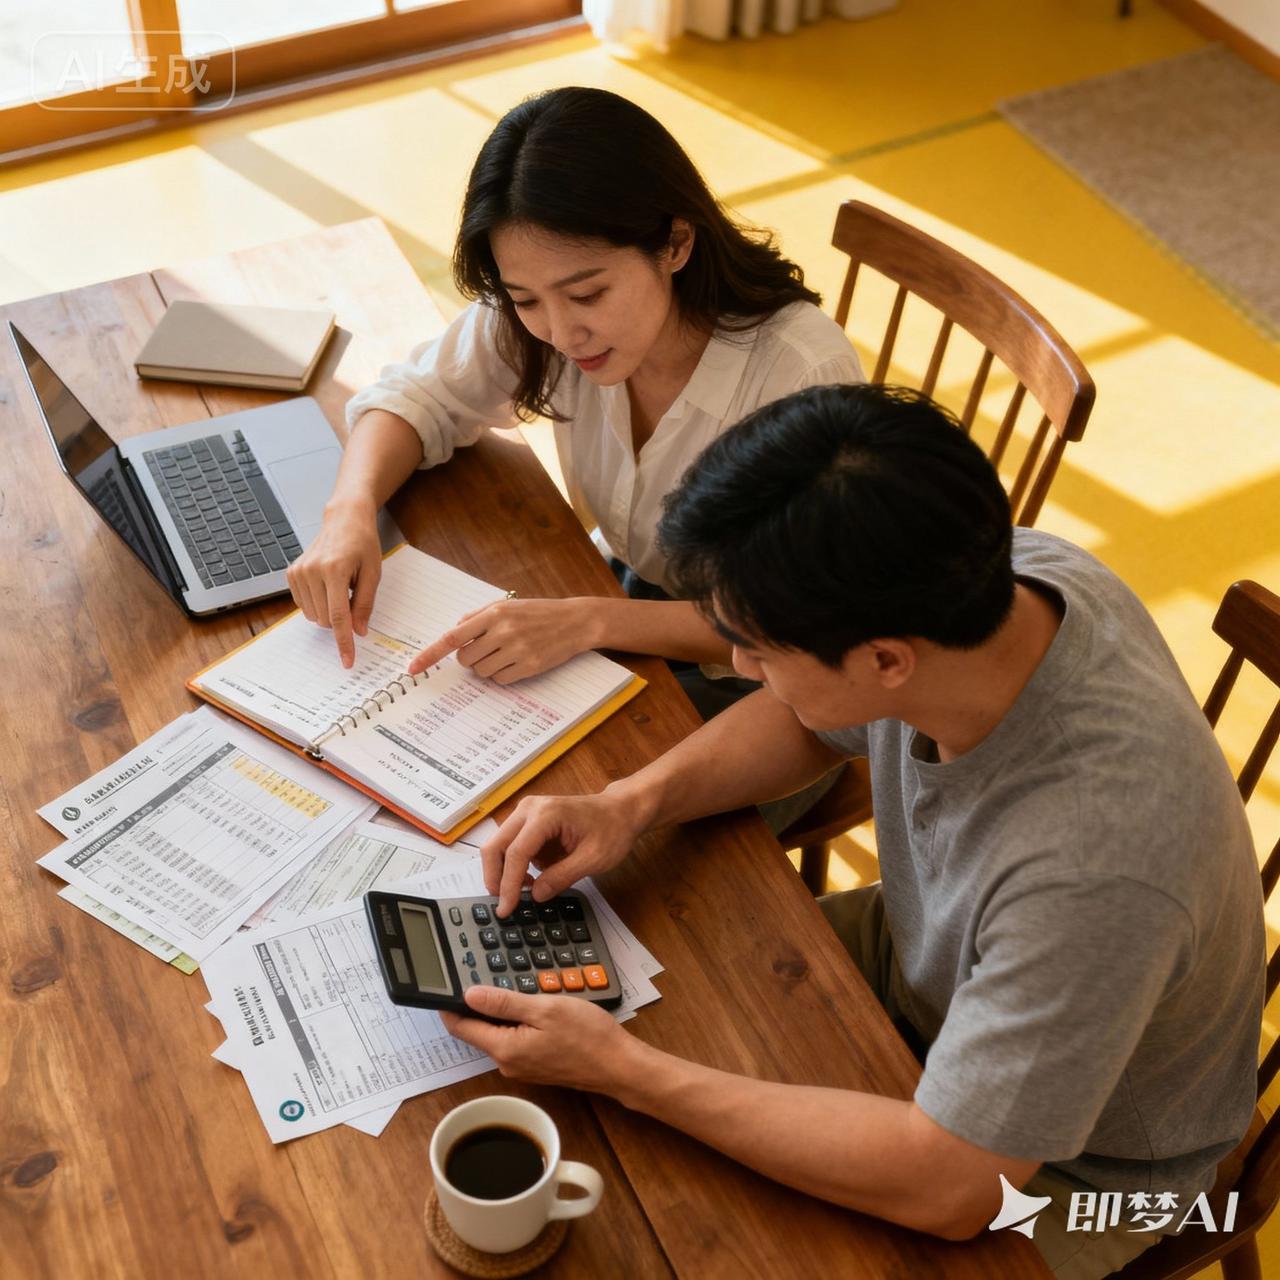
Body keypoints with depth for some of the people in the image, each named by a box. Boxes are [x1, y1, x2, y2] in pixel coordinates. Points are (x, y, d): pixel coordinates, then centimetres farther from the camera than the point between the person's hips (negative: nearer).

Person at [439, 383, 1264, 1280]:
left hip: (1069, 1167, -5)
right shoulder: (987, 575, -24)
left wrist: (621, 1070, -29)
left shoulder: (1092, 861, -44)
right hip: (927, 955, 6)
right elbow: (811, 723, -1)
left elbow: (947, 1187, -33)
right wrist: (633, 801, -17)